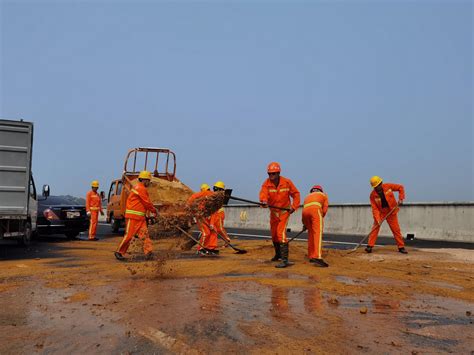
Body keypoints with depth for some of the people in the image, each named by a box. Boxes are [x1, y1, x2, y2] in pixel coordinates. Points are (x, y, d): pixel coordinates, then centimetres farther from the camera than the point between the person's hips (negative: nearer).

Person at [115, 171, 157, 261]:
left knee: (145, 234, -2)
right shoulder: (140, 188, -13)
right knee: (129, 235, -2)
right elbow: (147, 203, -10)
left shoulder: (140, 188, 19)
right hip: (133, 216, -10)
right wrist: (154, 210, 3)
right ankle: (119, 252, 12)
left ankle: (148, 253, -9)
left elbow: (145, 203, 20)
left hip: (140, 217, 10)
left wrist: (151, 210, 12)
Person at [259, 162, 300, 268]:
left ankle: (285, 260, -19)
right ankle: (278, 254, 40)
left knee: (281, 232, -19)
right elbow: (263, 193, -32)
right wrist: (264, 201, -54)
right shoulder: (266, 184, -12)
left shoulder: (287, 182, -13)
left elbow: (296, 194, 0)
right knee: (274, 234, 15)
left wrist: (294, 207, -10)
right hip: (273, 211, 4)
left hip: (285, 211, -4)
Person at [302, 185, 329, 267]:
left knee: (311, 233, 17)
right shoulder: (323, 195, 34)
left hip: (305, 211, 4)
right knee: (318, 233, -14)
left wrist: (305, 224, 33)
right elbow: (324, 209, 19)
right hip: (315, 209, -4)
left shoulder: (308, 196, 41)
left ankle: (311, 256, 17)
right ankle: (317, 257, -29)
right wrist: (321, 217, 31)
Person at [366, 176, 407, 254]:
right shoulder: (373, 195, -15)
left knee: (396, 229, 4)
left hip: (391, 211, 1)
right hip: (380, 212, 0)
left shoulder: (388, 186, -15)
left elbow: (400, 187, -3)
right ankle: (370, 246, -9)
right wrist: (378, 219, -27)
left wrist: (401, 198, -15)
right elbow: (374, 208, -17)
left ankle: (401, 247, 15)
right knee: (375, 228, -11)